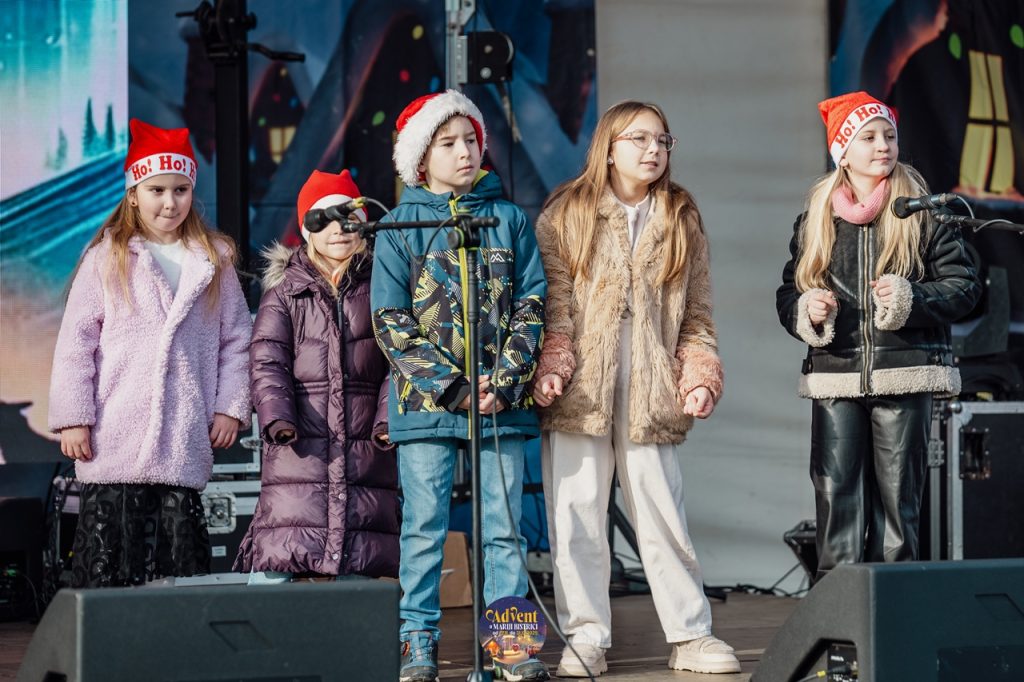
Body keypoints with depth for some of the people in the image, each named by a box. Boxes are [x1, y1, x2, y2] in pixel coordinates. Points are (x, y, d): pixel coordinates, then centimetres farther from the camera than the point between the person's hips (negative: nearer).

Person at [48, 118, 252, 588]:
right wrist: (73, 418, -4)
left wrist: (230, 408, 5)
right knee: (111, 565, -3)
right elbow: (75, 342, 3)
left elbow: (236, 338, 14)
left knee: (182, 564, 0)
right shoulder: (108, 258, 5)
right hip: (115, 442, -2)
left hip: (186, 442, 2)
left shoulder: (214, 260, 12)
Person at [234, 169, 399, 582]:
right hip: (300, 448, -1)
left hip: (365, 449, 1)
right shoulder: (285, 289, 10)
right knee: (275, 562, -9)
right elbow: (267, 361, 1)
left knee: (359, 566, -1)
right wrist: (277, 417, -17)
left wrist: (389, 421, -11)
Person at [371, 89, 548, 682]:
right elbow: (391, 321, -1)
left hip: (504, 403, 1)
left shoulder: (509, 220, 10)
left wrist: (505, 381, -7)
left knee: (505, 526, 2)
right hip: (425, 402, -1)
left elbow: (532, 304, 6)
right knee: (424, 526, 0)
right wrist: (453, 385, -10)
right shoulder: (402, 227, 5)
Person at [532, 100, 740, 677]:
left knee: (663, 511, 3)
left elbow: (697, 311, 14)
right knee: (577, 515, 0)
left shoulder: (683, 221, 14)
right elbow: (553, 302, 2)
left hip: (651, 391, 1)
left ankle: (691, 635, 11)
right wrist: (551, 367, -9)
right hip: (580, 390, -1)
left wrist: (700, 376, 2)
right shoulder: (566, 216, 6)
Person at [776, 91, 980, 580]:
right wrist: (806, 310, -5)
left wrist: (910, 298, -14)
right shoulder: (816, 218, 12)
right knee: (836, 496, -4)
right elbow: (786, 295, 18)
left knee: (898, 495, 0)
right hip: (835, 379, 2)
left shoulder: (922, 214, 5)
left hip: (904, 375, -2)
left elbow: (964, 287, 3)